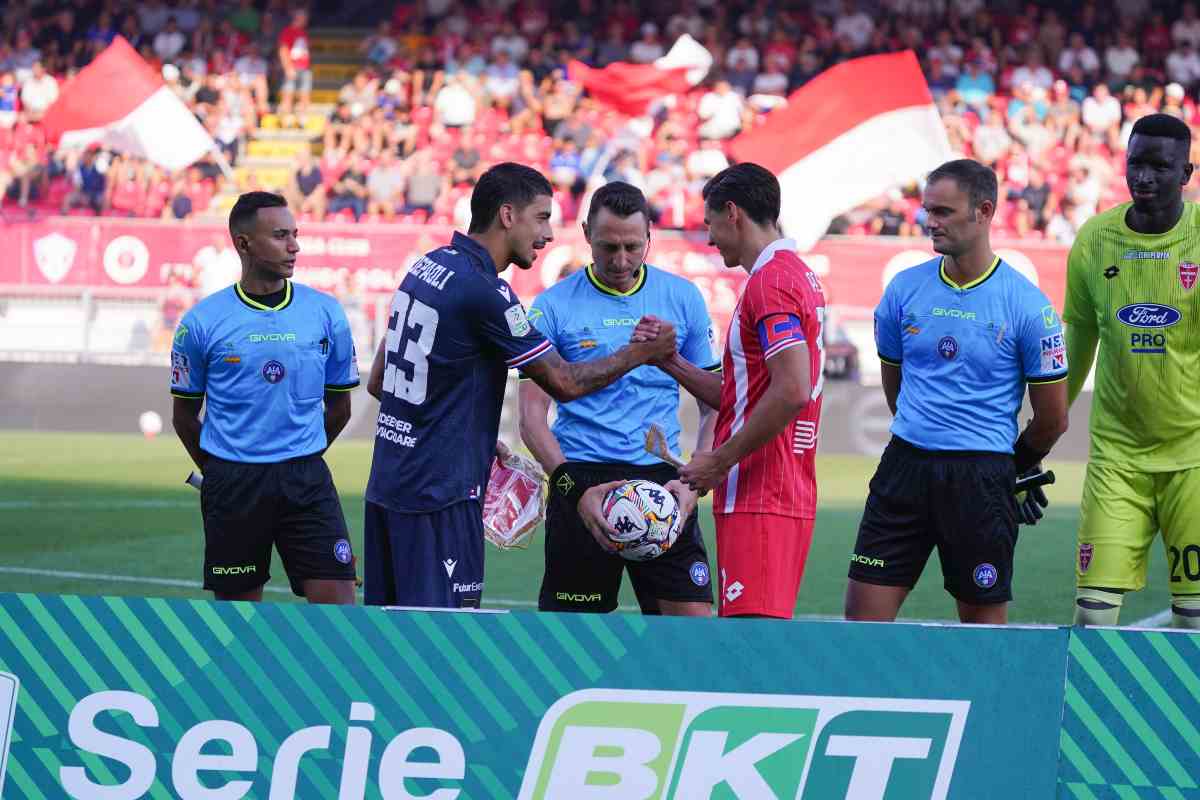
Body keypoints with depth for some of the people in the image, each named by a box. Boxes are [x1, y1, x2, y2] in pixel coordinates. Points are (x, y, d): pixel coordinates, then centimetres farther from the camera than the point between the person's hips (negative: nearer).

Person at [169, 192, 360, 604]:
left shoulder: (325, 312, 2)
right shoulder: (202, 322, -3)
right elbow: (185, 415, 9)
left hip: (306, 481, 1)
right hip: (232, 488, -1)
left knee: (337, 600, -10)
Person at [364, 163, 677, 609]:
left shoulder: (427, 267, 11)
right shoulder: (483, 292, -16)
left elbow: (378, 381, 18)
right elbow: (564, 383, -10)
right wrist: (640, 354, 2)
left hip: (387, 485, 9)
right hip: (441, 494, -9)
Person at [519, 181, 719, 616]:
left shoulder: (682, 298, 7)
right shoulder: (554, 307, 0)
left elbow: (714, 404, 10)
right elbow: (532, 416, -2)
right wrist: (574, 489, -16)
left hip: (661, 480, 1)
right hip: (582, 477, -1)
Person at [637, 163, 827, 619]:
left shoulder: (770, 281, -13)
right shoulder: (795, 274, 20)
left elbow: (791, 391, -24)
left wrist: (720, 461, -17)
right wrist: (670, 363, 14)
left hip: (759, 498, -10)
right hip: (786, 495, 10)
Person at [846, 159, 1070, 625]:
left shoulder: (1028, 306, -7)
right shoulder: (904, 289, 5)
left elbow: (1052, 419, 2)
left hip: (983, 481, -4)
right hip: (905, 465, 4)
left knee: (983, 623, 2)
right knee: (863, 614, -2)